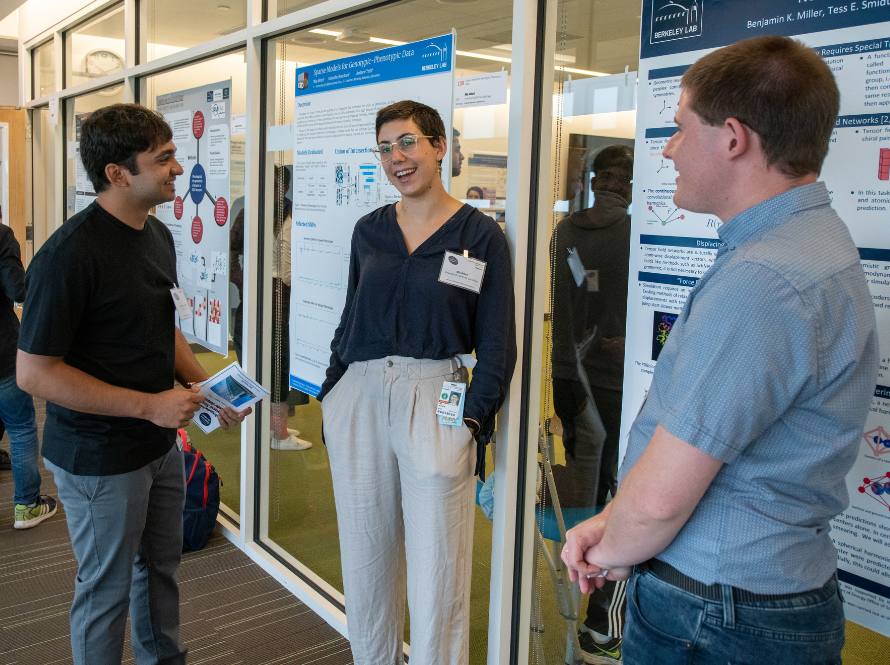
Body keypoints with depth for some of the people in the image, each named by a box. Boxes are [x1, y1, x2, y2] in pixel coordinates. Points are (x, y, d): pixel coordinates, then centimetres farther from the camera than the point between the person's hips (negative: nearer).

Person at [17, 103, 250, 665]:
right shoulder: (70, 254, -23)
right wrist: (149, 405, -23)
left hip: (161, 443, 8)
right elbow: (34, 371, -22)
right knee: (108, 587, 11)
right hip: (99, 458, -8)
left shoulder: (158, 234, 3)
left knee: (161, 565, 23)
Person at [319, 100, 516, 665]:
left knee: (436, 562, 1)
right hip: (360, 397, 5)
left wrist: (474, 417, -11)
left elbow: (496, 343, -3)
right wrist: (332, 391, 10)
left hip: (436, 401, -4)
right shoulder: (369, 230, 10)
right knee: (365, 554, 14)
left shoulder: (481, 235, -3)